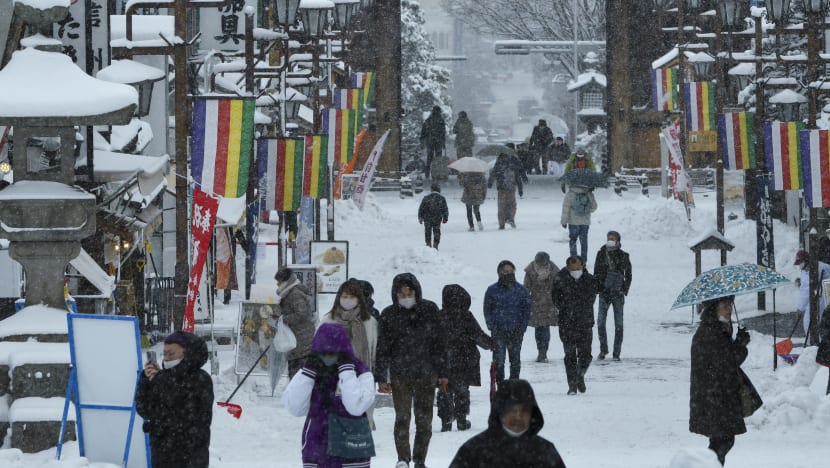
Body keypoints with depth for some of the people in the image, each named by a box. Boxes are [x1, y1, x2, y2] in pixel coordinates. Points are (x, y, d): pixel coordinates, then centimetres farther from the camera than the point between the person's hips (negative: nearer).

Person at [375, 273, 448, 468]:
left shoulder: (430, 310, 1)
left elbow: (439, 343, 6)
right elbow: (382, 349, 1)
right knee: (402, 417, -6)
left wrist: (442, 372, 5)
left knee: (424, 419, 3)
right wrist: (381, 378, -2)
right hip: (399, 375, -1)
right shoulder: (389, 315, -2)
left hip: (426, 374, 1)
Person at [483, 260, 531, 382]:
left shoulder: (521, 290, 6)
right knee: (498, 360, -7)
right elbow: (487, 310, 6)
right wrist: (492, 326, -5)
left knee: (515, 360, 6)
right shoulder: (493, 290, 3)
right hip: (498, 331, -1)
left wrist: (522, 328, -3)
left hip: (516, 331, 1)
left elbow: (526, 310, 8)